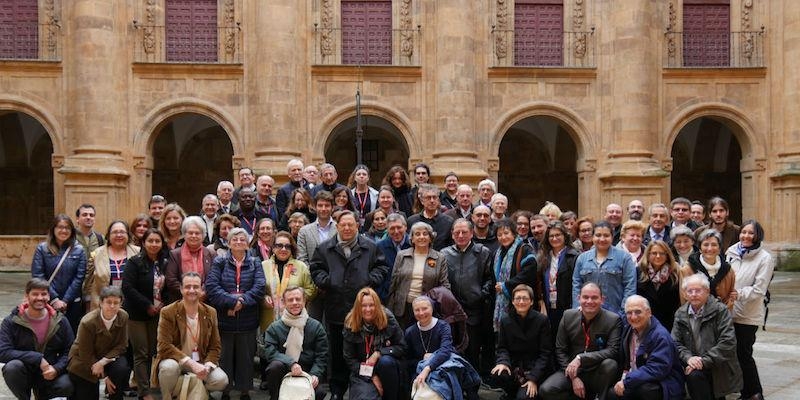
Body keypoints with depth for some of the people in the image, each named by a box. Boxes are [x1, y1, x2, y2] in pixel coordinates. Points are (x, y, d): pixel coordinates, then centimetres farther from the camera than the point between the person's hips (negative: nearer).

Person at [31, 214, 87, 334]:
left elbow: (79, 278, -1)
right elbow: (37, 275, -5)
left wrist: (65, 301, -8)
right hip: (47, 302, 0)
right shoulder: (42, 248, 1)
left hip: (72, 304, 0)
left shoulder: (79, 250, 2)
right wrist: (54, 299, -10)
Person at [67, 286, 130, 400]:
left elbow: (122, 345, -8)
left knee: (122, 368, -30)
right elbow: (86, 355, -18)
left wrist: (103, 362, -24)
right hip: (84, 362, -2)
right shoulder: (87, 322, -26)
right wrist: (104, 377, -17)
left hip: (109, 355, 3)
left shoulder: (123, 317, -16)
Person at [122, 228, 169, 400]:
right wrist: (147, 305, -16)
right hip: (137, 314, -5)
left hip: (156, 313, 5)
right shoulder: (135, 262, -9)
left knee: (151, 352, 7)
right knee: (141, 353, -3)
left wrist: (162, 304, -4)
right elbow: (127, 287, -17)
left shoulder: (164, 263, 6)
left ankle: (142, 383, 18)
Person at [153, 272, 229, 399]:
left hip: (201, 362, 3)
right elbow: (164, 346, -18)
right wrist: (190, 363, -27)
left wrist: (207, 366, -18)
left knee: (221, 380, -22)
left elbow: (215, 346, 3)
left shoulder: (210, 313, 0)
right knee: (169, 367, -36)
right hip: (175, 360, -3)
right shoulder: (167, 312, -11)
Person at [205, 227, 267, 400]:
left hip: (247, 320, 1)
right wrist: (232, 301, -19)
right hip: (223, 319, -1)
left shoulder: (255, 264, 8)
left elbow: (260, 287, -5)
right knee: (224, 356, 5)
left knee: (245, 356, 7)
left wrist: (242, 301, -18)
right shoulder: (219, 262, 4)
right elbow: (211, 286, -9)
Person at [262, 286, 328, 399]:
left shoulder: (316, 327, 6)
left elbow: (321, 357, 3)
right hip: (283, 372, 1)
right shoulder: (274, 327, 5)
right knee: (275, 365, -33)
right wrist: (291, 363, -23)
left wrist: (315, 375, -15)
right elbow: (270, 352, -9)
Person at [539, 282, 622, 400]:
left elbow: (612, 351, -16)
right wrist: (573, 377, -10)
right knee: (546, 390, -23)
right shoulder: (568, 316, 0)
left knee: (610, 364, -34)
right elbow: (560, 350, 2)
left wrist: (580, 358, -26)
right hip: (572, 371, 2)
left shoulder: (614, 320, -8)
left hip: (597, 374, -2)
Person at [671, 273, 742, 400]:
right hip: (695, 365, 3)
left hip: (719, 368, -3)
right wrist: (688, 358, -16)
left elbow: (728, 342, -13)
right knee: (693, 375, -29)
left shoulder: (720, 310, -4)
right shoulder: (680, 314, 9)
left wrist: (704, 360, -20)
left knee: (695, 374, -30)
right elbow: (675, 342, 5)